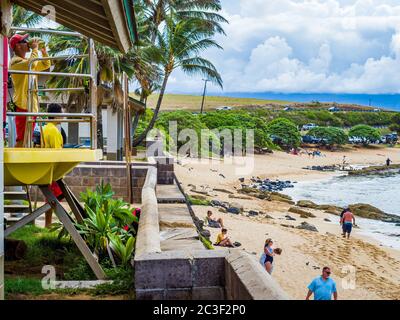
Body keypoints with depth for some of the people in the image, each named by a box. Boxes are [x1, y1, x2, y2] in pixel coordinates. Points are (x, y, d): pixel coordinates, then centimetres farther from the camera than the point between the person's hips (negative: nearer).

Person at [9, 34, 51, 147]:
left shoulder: (27, 61, 18)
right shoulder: (16, 61, -11)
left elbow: (46, 65, 27)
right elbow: (31, 64, -30)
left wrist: (44, 51, 11)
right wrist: (35, 48, -15)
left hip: (32, 105, 9)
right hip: (23, 105, -9)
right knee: (21, 139, -13)